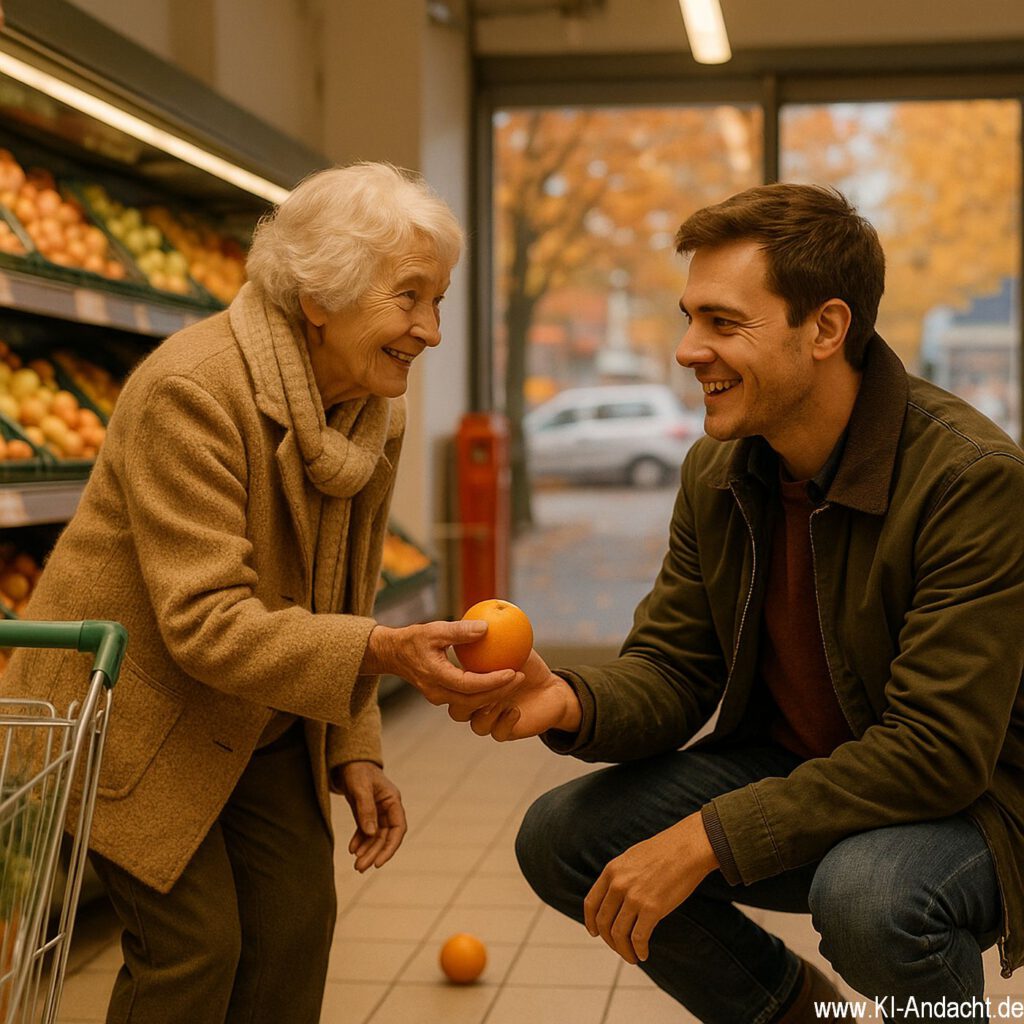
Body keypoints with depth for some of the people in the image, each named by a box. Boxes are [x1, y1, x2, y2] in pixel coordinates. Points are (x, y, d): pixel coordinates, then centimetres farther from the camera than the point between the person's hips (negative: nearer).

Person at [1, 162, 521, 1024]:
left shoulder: (379, 411, -4)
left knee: (297, 921, 2)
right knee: (194, 941, -9)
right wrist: (382, 652, -44)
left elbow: (339, 596, 6)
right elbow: (205, 623, -34)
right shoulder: (191, 392, -28)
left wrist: (353, 752, -2)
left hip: (261, 718, 7)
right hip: (130, 706, -7)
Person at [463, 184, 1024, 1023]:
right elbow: (672, 671, 1)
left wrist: (706, 839, -29)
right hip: (786, 767, 7)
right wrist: (570, 702, -24)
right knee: (561, 838, -4)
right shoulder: (715, 473, -2)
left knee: (869, 895, -38)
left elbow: (936, 749, -29)